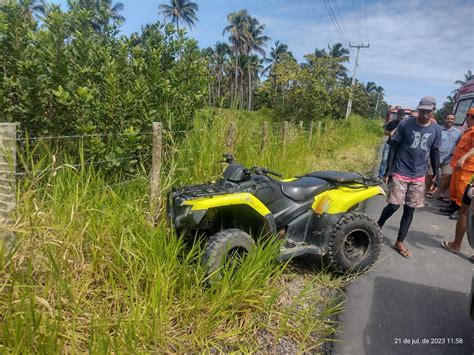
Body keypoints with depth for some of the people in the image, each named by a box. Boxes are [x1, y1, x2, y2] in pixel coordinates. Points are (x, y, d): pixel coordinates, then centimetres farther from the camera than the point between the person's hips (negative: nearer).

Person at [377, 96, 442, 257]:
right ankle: (377, 227, 21)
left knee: (410, 210, 6)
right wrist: (388, 170, -7)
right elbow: (394, 147, -3)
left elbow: (435, 153, 11)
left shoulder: (436, 129, 3)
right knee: (393, 206, -7)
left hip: (419, 177, 3)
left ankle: (399, 243, 17)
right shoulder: (405, 124, -7)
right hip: (400, 174, -3)